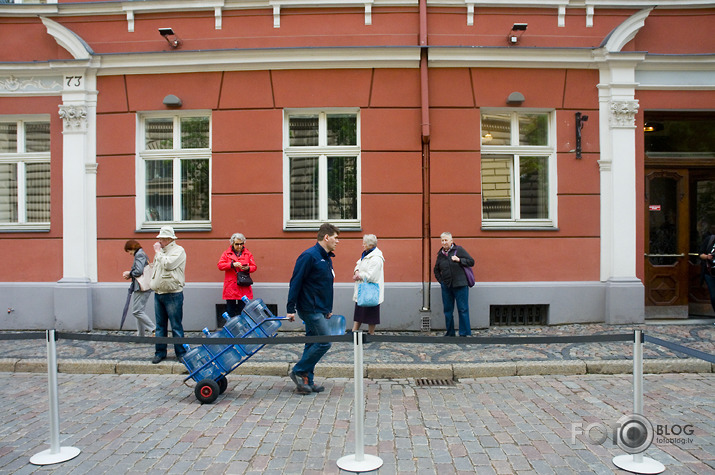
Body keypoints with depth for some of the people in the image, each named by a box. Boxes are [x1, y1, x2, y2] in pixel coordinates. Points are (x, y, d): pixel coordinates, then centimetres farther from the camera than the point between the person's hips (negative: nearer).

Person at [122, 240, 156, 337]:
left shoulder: (139, 255, -11)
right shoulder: (142, 254, 20)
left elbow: (139, 271, -21)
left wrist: (129, 273, -3)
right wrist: (130, 275, 11)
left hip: (141, 288, -10)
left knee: (137, 311, -8)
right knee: (140, 311, 13)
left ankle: (154, 329, -11)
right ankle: (140, 335, 18)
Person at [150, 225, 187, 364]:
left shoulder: (178, 250, -7)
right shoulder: (161, 251, 16)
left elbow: (168, 264, -22)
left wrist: (158, 252, -9)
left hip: (173, 295, -7)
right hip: (158, 294, 7)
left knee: (176, 325, -2)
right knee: (160, 325, 11)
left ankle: (180, 352, 6)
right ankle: (160, 352, 19)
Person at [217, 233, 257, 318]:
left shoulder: (248, 253, 11)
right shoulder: (227, 253, 8)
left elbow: (254, 266, 9)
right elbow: (220, 265, -1)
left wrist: (247, 268, -13)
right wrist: (232, 264, -16)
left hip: (244, 288, 0)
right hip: (230, 287, 0)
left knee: (243, 312, 0)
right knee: (230, 312, 5)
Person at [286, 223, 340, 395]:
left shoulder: (327, 258, 15)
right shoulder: (309, 256, -14)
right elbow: (295, 282, -16)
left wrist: (328, 309, 22)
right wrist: (290, 309, -17)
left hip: (320, 310, 9)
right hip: (310, 309, -9)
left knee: (313, 344, 11)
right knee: (324, 341, -10)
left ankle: (306, 382, 18)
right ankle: (298, 371, 3)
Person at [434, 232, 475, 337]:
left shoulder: (459, 249, 0)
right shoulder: (440, 254, 11)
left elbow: (471, 261, 0)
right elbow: (436, 270, 23)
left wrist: (459, 260, -13)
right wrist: (441, 281, 11)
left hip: (460, 285, -4)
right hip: (446, 286, 4)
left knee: (463, 309, -2)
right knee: (448, 310, 9)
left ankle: (464, 333, 7)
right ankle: (450, 333, 19)